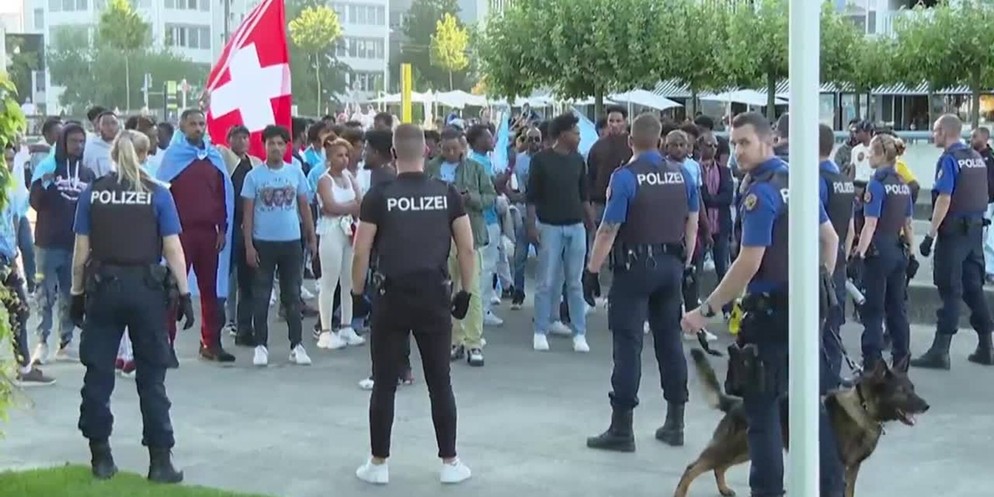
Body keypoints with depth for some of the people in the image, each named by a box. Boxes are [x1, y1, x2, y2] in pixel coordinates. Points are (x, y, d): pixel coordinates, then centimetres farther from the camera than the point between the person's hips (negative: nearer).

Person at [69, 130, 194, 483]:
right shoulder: (157, 194, -2)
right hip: (146, 288, -1)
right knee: (151, 377, 5)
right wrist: (184, 294, -2)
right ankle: (160, 460, 4)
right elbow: (172, 249, -6)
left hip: (103, 287, 1)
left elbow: (81, 250, 1)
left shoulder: (92, 193, 3)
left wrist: (78, 293, 8)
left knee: (98, 374, 10)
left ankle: (100, 456, 14)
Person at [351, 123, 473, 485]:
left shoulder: (379, 196, -5)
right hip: (434, 296, 1)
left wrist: (357, 293, 8)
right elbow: (467, 249, 2)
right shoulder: (448, 194, 1)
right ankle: (450, 463, 13)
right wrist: (466, 292, 11)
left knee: (384, 384, 7)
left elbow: (361, 254, -4)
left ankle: (378, 464, 12)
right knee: (440, 382, 9)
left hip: (392, 296, -1)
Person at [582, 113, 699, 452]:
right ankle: (675, 423, 18)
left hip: (635, 266, -5)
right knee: (670, 339, 12)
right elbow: (692, 222, 11)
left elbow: (609, 230, -14)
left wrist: (592, 271, -8)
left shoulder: (625, 177, -12)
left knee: (628, 344, -2)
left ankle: (622, 429, 0)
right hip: (672, 264, 5)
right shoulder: (681, 174, 5)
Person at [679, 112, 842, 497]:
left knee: (761, 407, 0)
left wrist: (706, 310, -18)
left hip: (771, 311, -8)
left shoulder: (761, 192, -17)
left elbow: (749, 263, -23)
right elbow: (830, 239, 17)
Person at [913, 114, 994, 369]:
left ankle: (940, 351, -4)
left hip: (954, 231, -8)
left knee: (950, 291, -6)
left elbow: (944, 199, -20)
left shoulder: (949, 159, -13)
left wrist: (930, 235, -19)